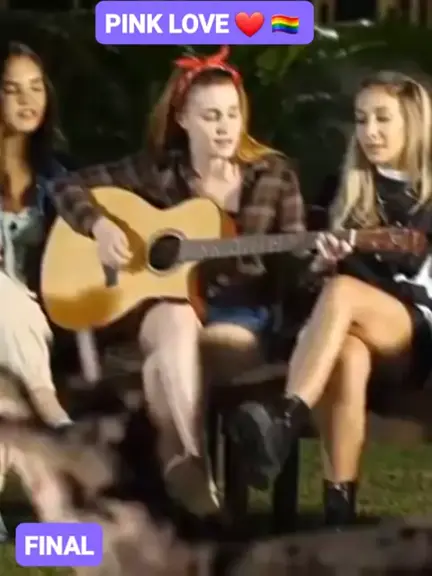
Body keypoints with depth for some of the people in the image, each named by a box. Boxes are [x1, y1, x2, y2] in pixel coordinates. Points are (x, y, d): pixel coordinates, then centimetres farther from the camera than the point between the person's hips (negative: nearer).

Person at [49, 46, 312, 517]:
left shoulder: (274, 175, 2)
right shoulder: (157, 169, 1)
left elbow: (293, 262, 2)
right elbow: (68, 187, 6)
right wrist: (98, 225, -13)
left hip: (243, 315, -1)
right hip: (162, 309, 1)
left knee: (168, 363, -35)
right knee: (178, 322, -39)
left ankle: (175, 454, -16)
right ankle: (190, 464, -37)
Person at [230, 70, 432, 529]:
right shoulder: (351, 189, 18)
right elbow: (322, 268, 19)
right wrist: (325, 261, -3)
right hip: (354, 323, 3)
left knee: (342, 291, -35)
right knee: (345, 358, -36)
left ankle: (284, 421, -49)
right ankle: (338, 508, -39)